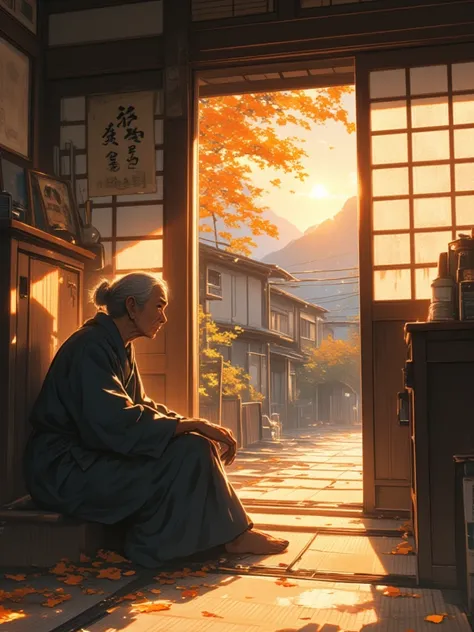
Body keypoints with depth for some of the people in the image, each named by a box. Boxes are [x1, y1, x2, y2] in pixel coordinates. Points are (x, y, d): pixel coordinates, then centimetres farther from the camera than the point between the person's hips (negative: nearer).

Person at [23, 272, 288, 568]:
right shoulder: (92, 346, -17)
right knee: (191, 450, -20)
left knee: (201, 444, 0)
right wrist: (193, 425, -24)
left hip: (90, 457, 10)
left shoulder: (120, 348, 12)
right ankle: (233, 537, -5)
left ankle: (228, 533, 0)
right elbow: (114, 421, -28)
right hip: (66, 467, -10)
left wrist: (192, 425, -4)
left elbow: (141, 406, 12)